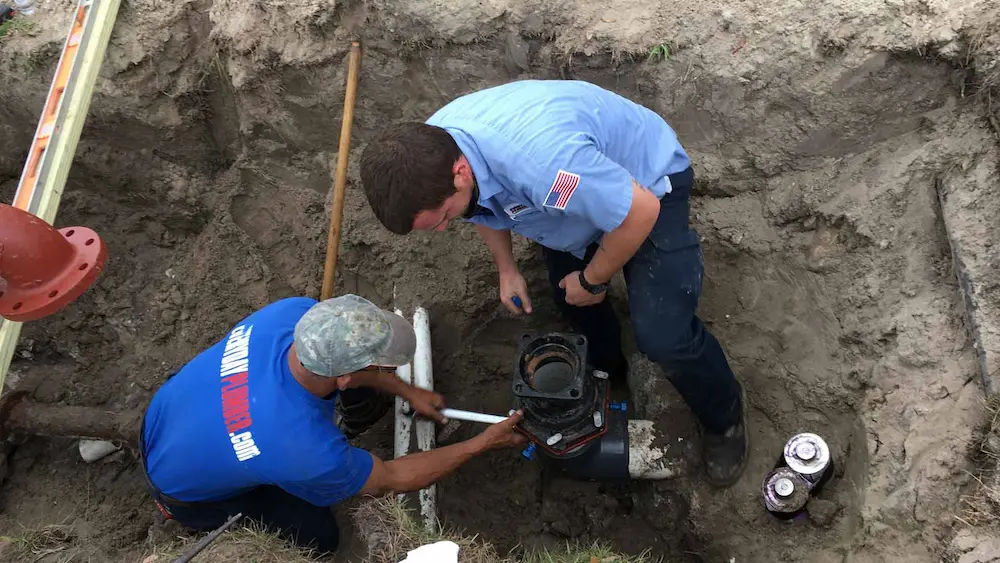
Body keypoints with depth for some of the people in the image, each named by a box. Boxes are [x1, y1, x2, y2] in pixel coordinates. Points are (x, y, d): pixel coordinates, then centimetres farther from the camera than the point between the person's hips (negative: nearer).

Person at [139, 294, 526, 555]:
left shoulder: (296, 312, -30)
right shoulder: (310, 453, -42)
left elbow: (344, 357, -4)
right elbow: (391, 479, -20)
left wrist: (407, 392, 3)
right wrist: (483, 444, -15)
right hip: (184, 483, -5)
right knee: (320, 537, 4)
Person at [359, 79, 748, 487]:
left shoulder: (538, 157, -48)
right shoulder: (427, 153, -20)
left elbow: (640, 212, -34)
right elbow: (483, 203, 5)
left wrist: (591, 281, -19)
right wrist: (506, 269, 3)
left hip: (647, 185, -7)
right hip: (581, 184, 7)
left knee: (662, 335, -15)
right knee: (571, 298, 22)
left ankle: (723, 414, 15)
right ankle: (606, 369, 52)